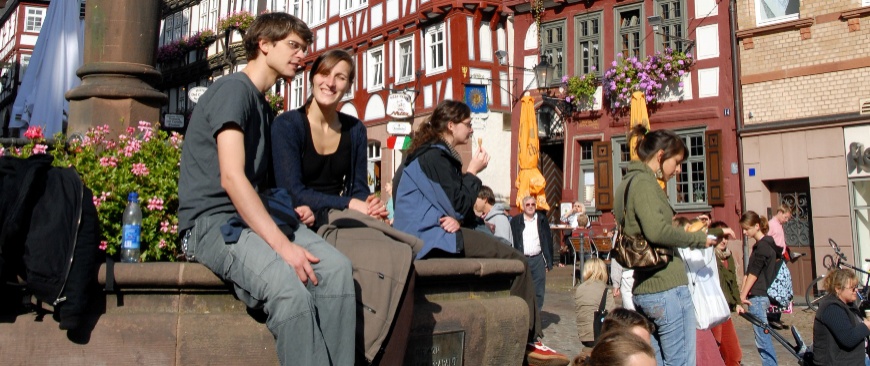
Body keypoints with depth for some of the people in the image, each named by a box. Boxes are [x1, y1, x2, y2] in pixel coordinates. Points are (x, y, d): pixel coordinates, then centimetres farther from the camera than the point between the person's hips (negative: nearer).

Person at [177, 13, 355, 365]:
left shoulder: (265, 108, 21)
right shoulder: (233, 88, -7)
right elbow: (231, 178, -19)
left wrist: (290, 207, 3)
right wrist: (282, 245, -25)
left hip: (255, 217, 8)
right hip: (212, 220, -8)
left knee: (336, 267, -19)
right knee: (287, 283, -35)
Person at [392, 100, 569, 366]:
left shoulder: (435, 154, 21)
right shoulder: (434, 155, -10)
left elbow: (452, 205, 18)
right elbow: (458, 205, -15)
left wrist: (458, 218, -6)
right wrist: (473, 172, -2)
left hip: (429, 236, 10)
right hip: (431, 238, -10)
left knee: (511, 258, 4)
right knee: (516, 261, -13)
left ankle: (528, 339, -1)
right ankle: (529, 343, -7)